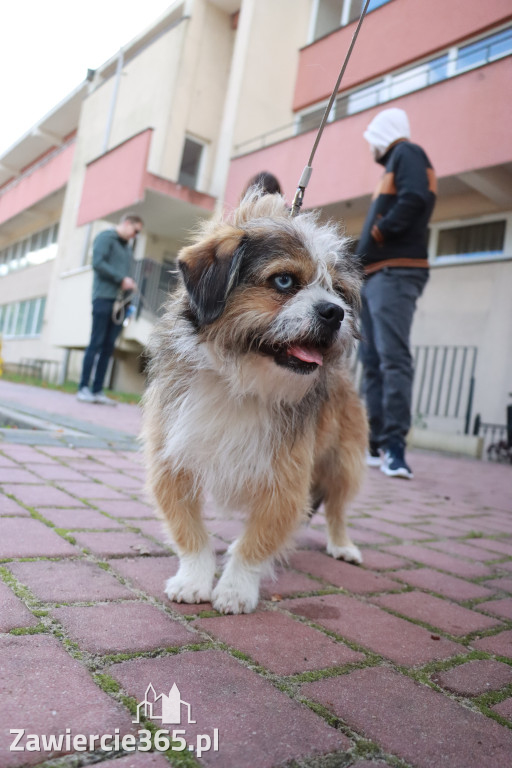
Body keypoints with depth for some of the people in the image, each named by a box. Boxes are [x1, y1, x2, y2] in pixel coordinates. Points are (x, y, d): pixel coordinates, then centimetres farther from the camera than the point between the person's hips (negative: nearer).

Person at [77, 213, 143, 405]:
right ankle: (83, 388, -3)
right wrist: (121, 279, -12)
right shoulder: (105, 237, 2)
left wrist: (130, 284, 3)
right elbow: (98, 263, -10)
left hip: (120, 301, 7)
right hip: (104, 297, -7)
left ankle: (97, 390, 4)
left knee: (108, 347, 3)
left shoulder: (127, 248, 25)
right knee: (96, 343, -7)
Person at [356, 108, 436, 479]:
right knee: (373, 362, 6)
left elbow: (416, 199, -19)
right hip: (376, 277, 10)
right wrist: (363, 258, 13)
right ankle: (377, 443, 10)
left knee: (393, 358, -17)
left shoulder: (406, 153, 2)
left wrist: (379, 232, -12)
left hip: (394, 274, -10)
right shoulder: (395, 163, 29)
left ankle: (395, 446, -19)